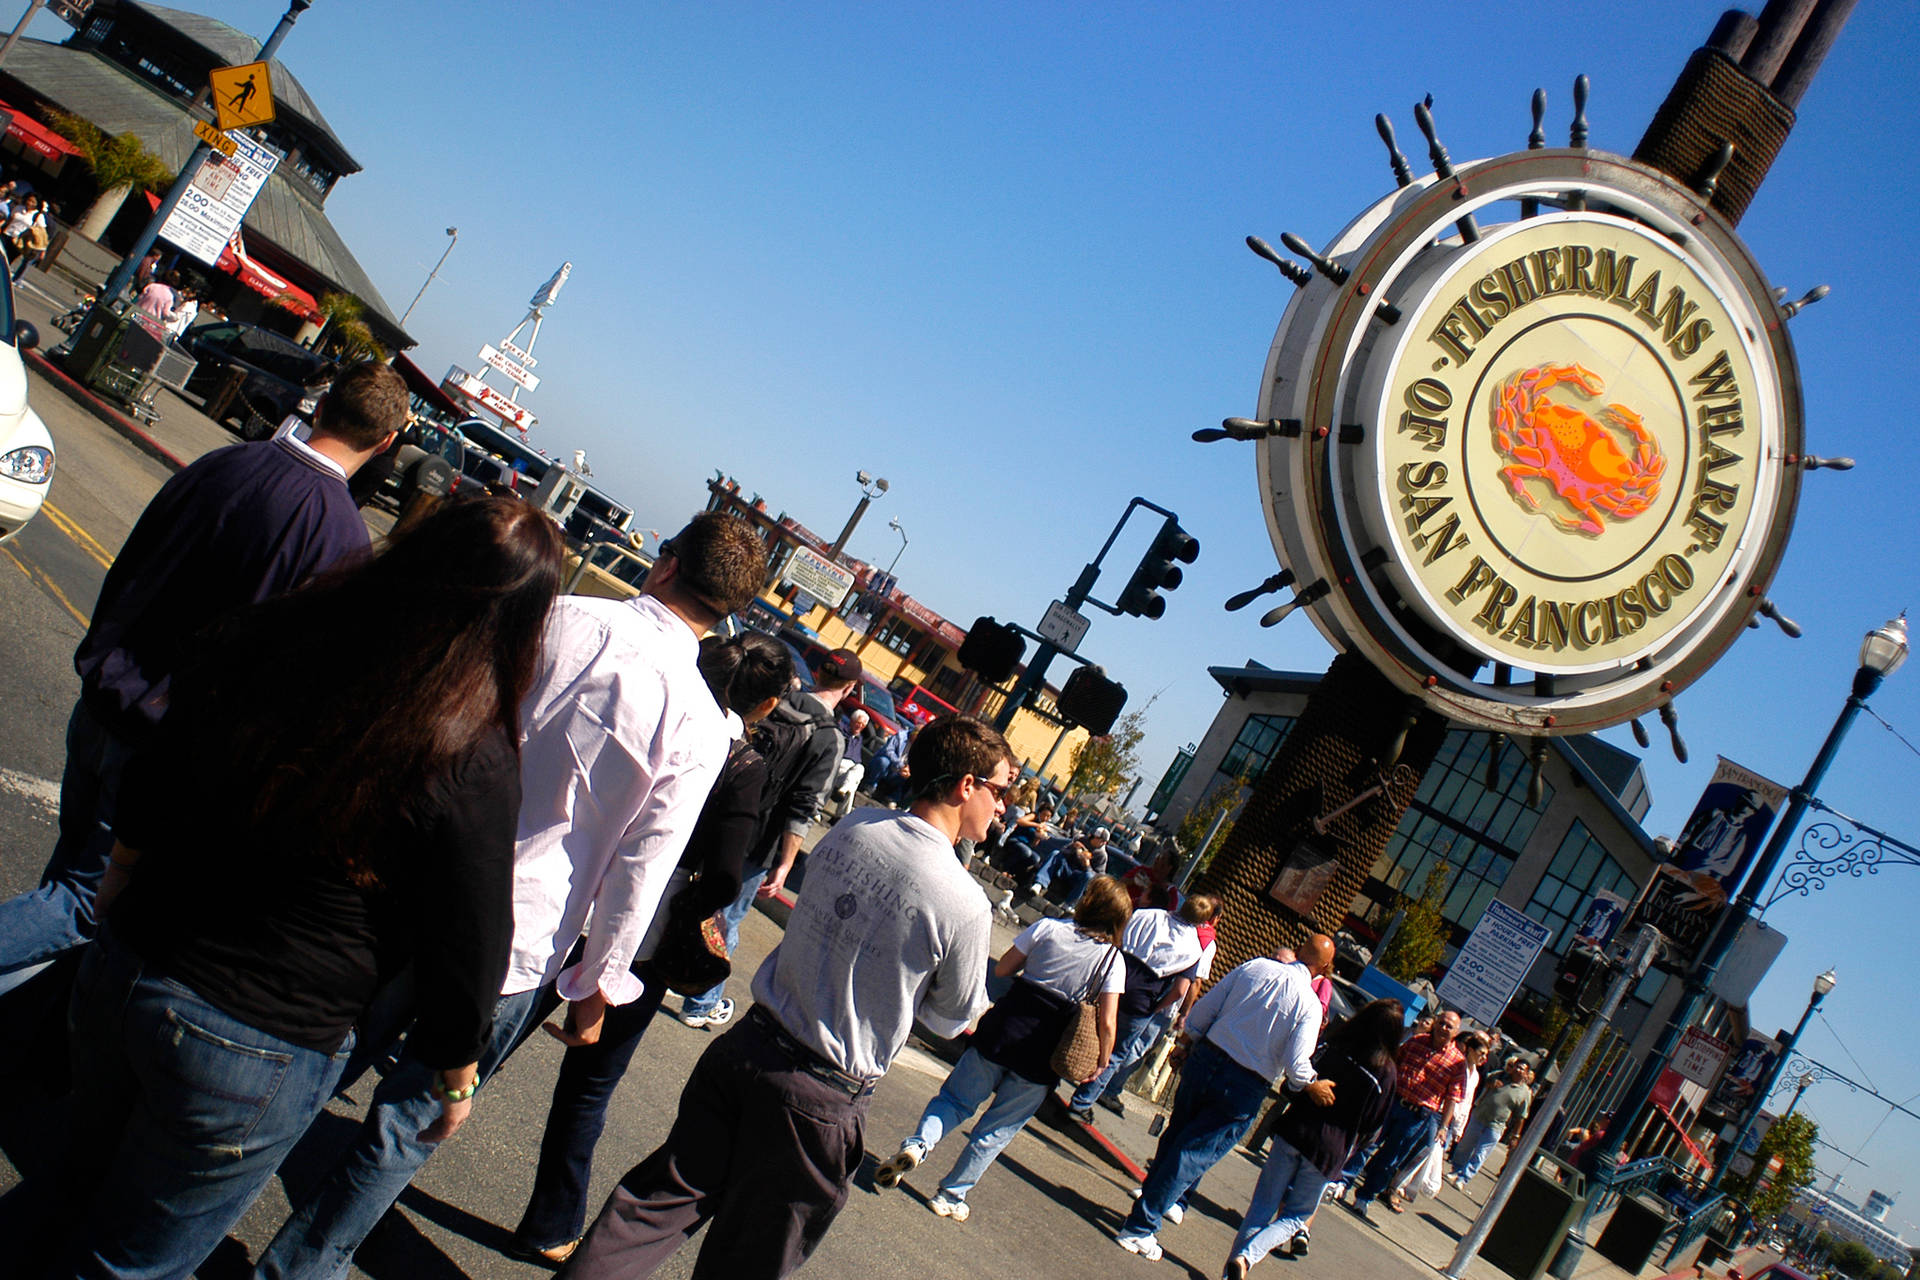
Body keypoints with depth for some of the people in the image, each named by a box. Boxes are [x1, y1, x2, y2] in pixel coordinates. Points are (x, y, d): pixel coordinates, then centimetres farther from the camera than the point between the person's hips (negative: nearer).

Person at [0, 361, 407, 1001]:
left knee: (75, 862, 24)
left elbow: (124, 570, 9)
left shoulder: (223, 463, -2)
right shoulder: (343, 539, -22)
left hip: (100, 705, 7)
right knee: (86, 901, 9)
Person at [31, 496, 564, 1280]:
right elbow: (466, 951, -14)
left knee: (83, 1183, 31)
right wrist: (456, 1078, 5)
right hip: (259, 1052, -4)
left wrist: (123, 872, 27)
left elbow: (150, 783, 6)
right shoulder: (473, 765, -26)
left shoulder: (264, 640, -11)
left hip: (119, 973, 4)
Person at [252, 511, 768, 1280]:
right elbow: (639, 871, -9)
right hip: (515, 950, -2)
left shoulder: (555, 619, -10)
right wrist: (596, 985, 4)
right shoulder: (699, 728, -13)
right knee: (405, 1129, 15)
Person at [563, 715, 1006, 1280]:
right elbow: (953, 1018, -2)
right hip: (820, 1096, -4)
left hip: (749, 1043, 5)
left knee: (665, 1195, 19)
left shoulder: (853, 827, -4)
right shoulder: (965, 905, -20)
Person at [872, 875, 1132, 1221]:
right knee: (998, 1129, 14)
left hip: (1002, 1029, 0)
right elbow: (1107, 1022, -9)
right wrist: (1100, 1063, 5)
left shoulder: (1047, 928, -2)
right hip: (1044, 1057, 0)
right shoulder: (1113, 960, -4)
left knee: (956, 1098, 16)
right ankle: (951, 1195, 17)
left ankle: (918, 1143, -9)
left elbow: (1001, 970, 4)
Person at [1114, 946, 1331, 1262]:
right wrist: (1312, 1086, 6)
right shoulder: (1310, 1005, -9)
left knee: (1174, 1137, 21)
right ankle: (1140, 1227, 6)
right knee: (1192, 1156, 3)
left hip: (1206, 1059, 3)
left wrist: (1185, 1045, 15)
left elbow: (1205, 1008, 2)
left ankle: (1148, 1200, 35)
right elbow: (1297, 1064, -15)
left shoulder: (1255, 967, 0)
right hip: (1244, 1087, -3)